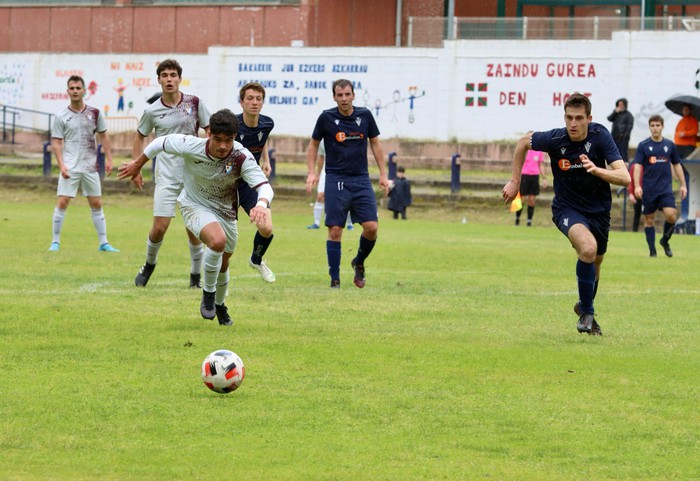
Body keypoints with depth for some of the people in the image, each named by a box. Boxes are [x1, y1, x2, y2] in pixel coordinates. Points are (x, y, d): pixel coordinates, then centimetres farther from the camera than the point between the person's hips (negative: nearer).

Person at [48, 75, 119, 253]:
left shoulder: (94, 113, 4)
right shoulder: (61, 117, -2)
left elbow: (103, 137, 11)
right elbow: (56, 143, -2)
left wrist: (108, 160, 3)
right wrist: (61, 165, -13)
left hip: (90, 167, 2)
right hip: (70, 168, -2)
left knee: (96, 204, 5)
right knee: (62, 202, -8)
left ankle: (103, 242, 11)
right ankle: (55, 241, 1)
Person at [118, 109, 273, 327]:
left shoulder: (242, 158, -29)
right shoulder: (191, 146, -29)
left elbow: (264, 185, -38)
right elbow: (162, 143, -10)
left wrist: (262, 204, -62)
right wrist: (137, 165, 6)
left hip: (225, 211, 3)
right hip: (195, 205, -3)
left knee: (222, 263, 19)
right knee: (218, 241, -32)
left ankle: (219, 305, 48)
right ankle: (208, 293, -10)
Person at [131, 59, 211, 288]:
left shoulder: (194, 103, -3)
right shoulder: (152, 111, -1)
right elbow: (140, 136, 15)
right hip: (166, 176, 0)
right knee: (159, 227, -7)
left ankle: (196, 275, 15)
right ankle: (149, 265, 19)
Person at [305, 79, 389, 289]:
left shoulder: (365, 116, 2)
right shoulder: (326, 118, -3)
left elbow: (375, 143, 14)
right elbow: (313, 145, 8)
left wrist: (383, 173, 11)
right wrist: (312, 172, -2)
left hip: (361, 179, 2)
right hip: (336, 179, -2)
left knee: (371, 227, -8)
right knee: (335, 230, -7)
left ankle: (359, 262, 20)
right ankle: (334, 279, 0)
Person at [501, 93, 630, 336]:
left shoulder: (600, 136, -18)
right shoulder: (555, 139, -19)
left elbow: (624, 177, -24)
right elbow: (523, 142, 3)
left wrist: (596, 170, -41)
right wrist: (515, 182, 4)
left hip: (599, 210, 3)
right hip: (567, 208, -3)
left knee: (594, 263, 18)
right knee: (588, 248, -30)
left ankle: (584, 306, 50)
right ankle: (587, 314, -15)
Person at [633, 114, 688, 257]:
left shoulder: (669, 145, 8)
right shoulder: (643, 146, 0)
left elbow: (676, 165, 16)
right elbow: (637, 166, -5)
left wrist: (683, 185, 12)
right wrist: (637, 186, -17)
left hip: (666, 188, 1)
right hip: (649, 190, -1)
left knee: (671, 215, -15)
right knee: (649, 220, 2)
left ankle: (665, 240, 10)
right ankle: (652, 250, 11)